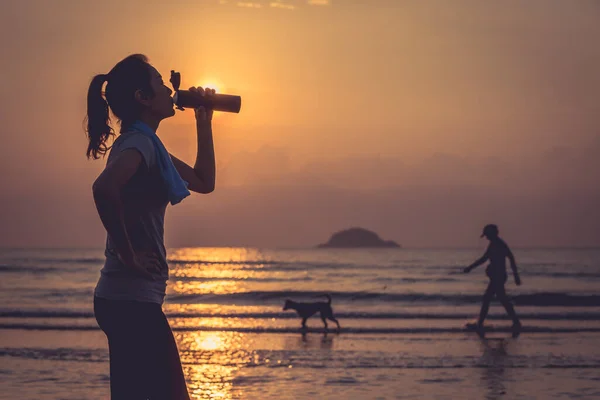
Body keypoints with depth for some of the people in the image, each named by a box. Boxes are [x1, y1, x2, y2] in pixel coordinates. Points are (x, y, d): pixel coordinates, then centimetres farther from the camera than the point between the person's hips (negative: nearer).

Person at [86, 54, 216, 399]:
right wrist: (127, 254, -24)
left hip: (127, 298, 10)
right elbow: (104, 188, -34)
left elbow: (203, 182, 27)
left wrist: (204, 122, 20)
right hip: (132, 298, -10)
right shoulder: (139, 142, -13)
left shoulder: (147, 144, 17)